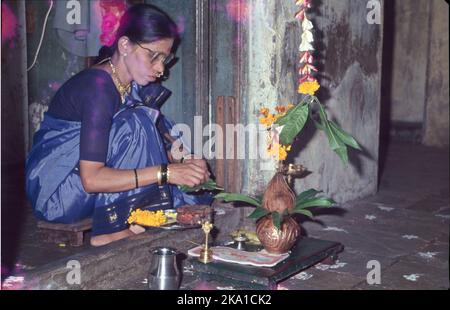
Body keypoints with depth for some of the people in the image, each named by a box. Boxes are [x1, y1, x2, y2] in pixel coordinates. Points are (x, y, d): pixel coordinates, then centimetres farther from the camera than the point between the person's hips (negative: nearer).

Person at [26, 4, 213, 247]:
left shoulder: (131, 85, 2)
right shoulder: (98, 86, -24)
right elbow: (91, 179, -30)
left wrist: (181, 159, -17)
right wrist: (166, 172, -33)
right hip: (55, 192, -8)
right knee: (134, 125, -24)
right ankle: (111, 232, -19)